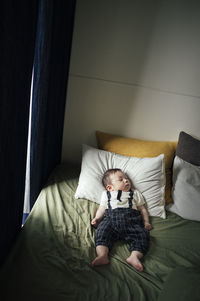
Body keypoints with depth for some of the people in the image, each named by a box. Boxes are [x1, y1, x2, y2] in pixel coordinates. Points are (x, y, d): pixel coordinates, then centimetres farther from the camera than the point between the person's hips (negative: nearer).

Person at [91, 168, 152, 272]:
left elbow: (142, 209, 28)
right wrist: (97, 218, 2)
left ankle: (134, 256, -35)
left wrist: (146, 222, 12)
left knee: (142, 234, -26)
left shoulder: (135, 193, 30)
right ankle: (102, 255, -38)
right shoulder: (106, 194, 27)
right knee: (102, 231, -29)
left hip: (131, 220, 1)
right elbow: (101, 208, 21)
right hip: (111, 217, -1)